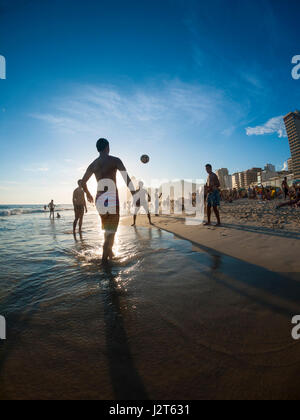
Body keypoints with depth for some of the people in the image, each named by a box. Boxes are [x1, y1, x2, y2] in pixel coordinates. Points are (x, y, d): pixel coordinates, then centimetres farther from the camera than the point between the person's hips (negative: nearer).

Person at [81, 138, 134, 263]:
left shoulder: (93, 165, 13)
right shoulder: (115, 160, -2)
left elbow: (83, 182, 17)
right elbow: (127, 178, -12)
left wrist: (88, 194, 31)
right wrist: (134, 193, -10)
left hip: (99, 199, 6)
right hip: (112, 198, -6)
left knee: (107, 227, 21)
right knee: (111, 228, 3)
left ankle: (109, 252, 34)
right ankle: (105, 257, 0)